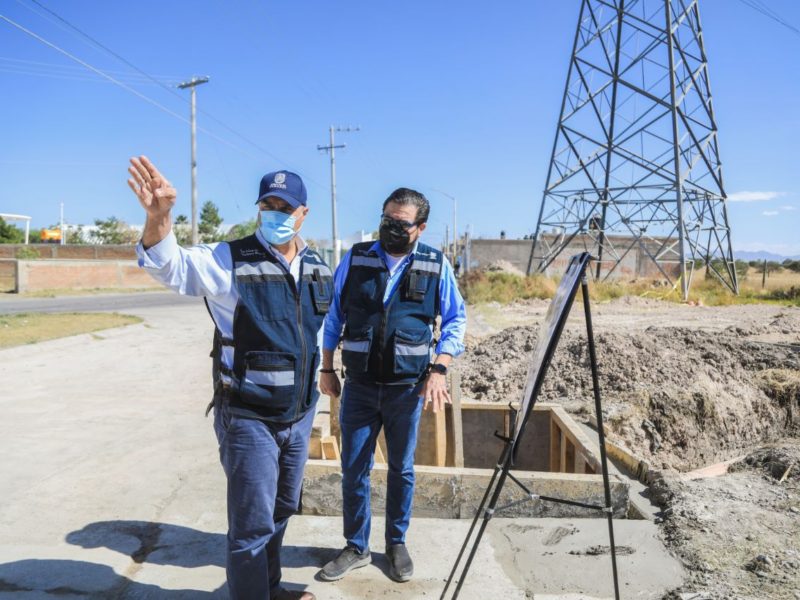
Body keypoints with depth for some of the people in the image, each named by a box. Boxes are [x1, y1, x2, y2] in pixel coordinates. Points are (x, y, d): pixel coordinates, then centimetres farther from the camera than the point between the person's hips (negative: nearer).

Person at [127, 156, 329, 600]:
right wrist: (159, 217, -48)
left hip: (300, 415, 7)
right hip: (248, 418, -6)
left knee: (281, 511, 23)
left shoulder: (316, 267, 4)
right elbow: (170, 266, -30)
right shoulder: (230, 261, -14)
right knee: (253, 525, 1)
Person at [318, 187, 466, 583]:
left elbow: (456, 320, 3)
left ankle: (397, 544, 32)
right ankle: (356, 547, 26)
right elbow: (332, 316, 7)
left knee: (402, 469, 13)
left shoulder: (436, 266, -4)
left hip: (407, 388, -1)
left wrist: (438, 370, -8)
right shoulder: (355, 258, -1)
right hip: (359, 386, 1)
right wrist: (326, 369, 7)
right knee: (353, 469, 7)